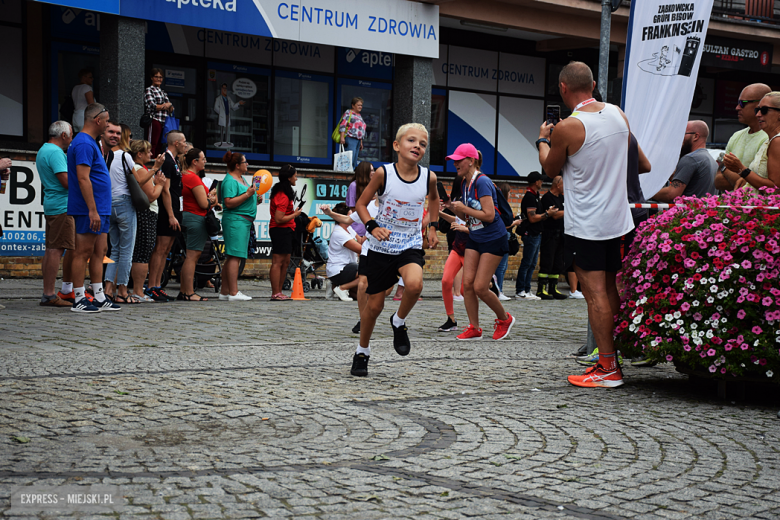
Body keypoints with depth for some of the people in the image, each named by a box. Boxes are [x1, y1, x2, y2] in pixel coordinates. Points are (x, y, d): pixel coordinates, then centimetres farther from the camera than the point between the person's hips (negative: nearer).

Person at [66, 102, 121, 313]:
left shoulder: (90, 143, 18)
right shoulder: (84, 144, -14)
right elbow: (83, 178, -22)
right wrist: (93, 210, -24)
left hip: (99, 210, 10)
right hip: (89, 210, -10)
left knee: (100, 251, 10)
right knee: (84, 252, -5)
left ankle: (100, 298, 14)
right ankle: (79, 299, -2)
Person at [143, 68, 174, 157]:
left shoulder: (163, 92, 23)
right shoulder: (149, 90, 2)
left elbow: (171, 109, 18)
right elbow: (151, 106, -12)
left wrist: (169, 105, -5)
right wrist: (164, 106, 0)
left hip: (164, 123, 7)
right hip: (154, 120, -7)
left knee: (159, 146, 6)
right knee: (152, 145, -10)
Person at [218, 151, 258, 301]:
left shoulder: (241, 179, 21)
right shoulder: (229, 180, -10)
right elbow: (229, 203, -20)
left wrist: (255, 200, 14)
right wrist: (247, 194, -19)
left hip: (244, 221, 10)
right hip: (235, 220, -10)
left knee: (233, 257, 10)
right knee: (235, 256, -12)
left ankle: (224, 292, 13)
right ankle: (233, 293, -14)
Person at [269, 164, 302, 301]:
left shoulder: (283, 193, 16)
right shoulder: (283, 196, -17)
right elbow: (279, 219, -21)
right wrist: (295, 214, -11)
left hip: (286, 231, 11)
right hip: (281, 230, -11)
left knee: (285, 261, 12)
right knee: (278, 262, -8)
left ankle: (279, 292, 16)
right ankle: (275, 294, -7)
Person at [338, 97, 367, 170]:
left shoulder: (359, 116, 24)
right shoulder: (348, 113, 0)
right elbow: (342, 125, -9)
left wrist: (361, 142, 24)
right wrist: (342, 137, -18)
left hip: (358, 140, 8)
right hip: (351, 139, -8)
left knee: (355, 160, 4)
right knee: (350, 159, -17)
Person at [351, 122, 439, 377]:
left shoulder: (428, 177, -5)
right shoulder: (383, 173, -12)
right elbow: (361, 204, -2)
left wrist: (433, 227, 13)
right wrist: (372, 227, -17)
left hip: (411, 246, 1)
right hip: (381, 247, -1)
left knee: (414, 284, -31)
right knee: (374, 305, 5)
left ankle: (399, 322, 0)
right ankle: (362, 352, 29)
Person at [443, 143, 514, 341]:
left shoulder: (482, 182, -18)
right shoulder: (464, 183, 8)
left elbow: (489, 215, -24)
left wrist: (463, 208, -19)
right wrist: (453, 207, 0)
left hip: (493, 239, -8)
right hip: (474, 239, 8)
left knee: (480, 287, -8)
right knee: (467, 283, -1)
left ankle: (505, 319, 16)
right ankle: (474, 328, 8)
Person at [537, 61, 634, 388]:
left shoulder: (567, 128, -16)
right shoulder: (619, 114, 4)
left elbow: (550, 169, 1)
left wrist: (542, 140, 20)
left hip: (585, 224, -7)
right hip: (618, 218, 7)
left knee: (595, 294, -4)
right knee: (611, 291, 14)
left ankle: (608, 369, -3)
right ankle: (615, 357, 20)